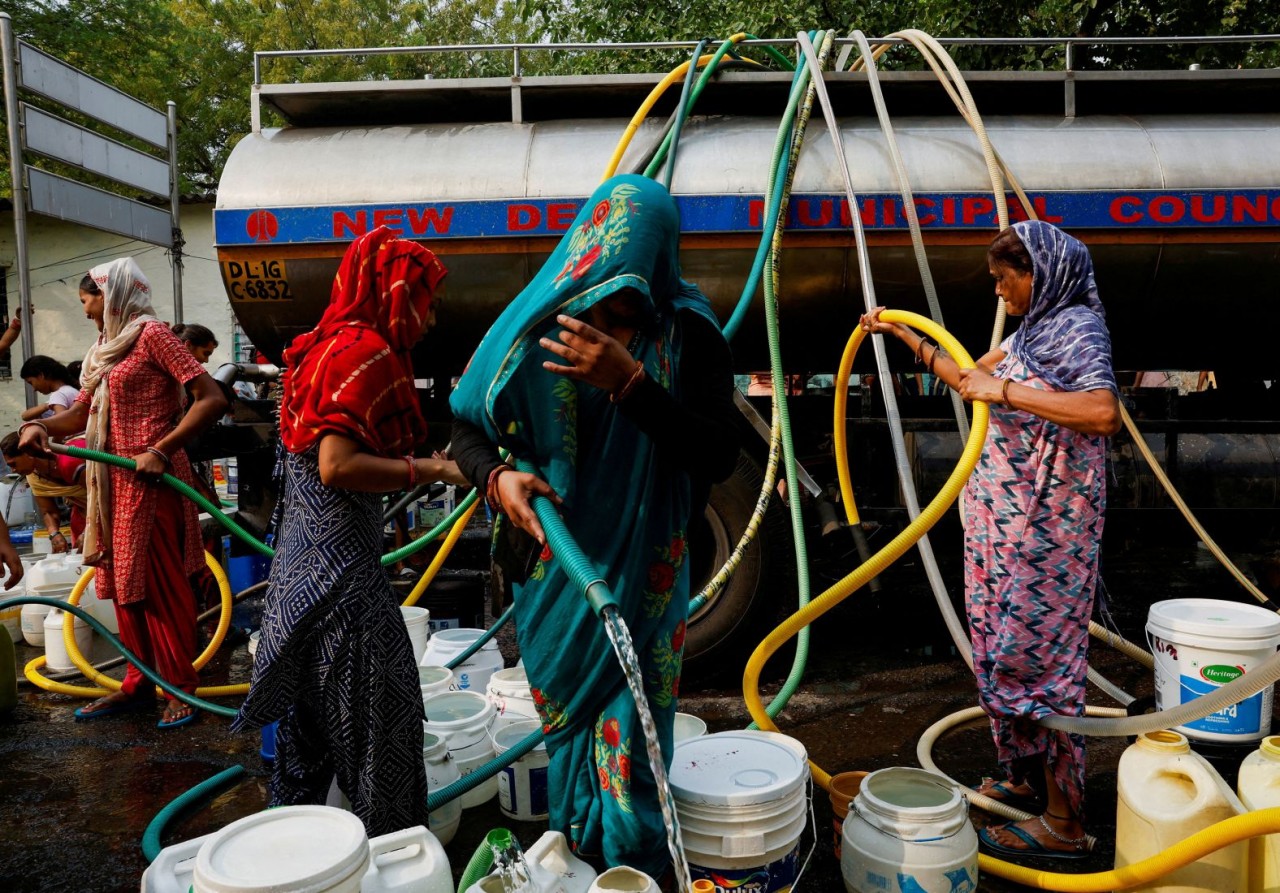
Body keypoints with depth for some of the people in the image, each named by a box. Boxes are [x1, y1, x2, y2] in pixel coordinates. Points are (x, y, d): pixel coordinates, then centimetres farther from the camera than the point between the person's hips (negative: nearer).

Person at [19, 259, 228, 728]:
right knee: (124, 583, 13)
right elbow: (81, 413, 17)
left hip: (149, 479, -8)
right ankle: (139, 683, 23)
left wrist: (160, 450, -22)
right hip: (113, 479, 8)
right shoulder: (106, 348, 17)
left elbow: (212, 398, -19)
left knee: (162, 584, -2)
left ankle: (182, 688, 9)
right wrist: (40, 425, -3)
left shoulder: (152, 334, -9)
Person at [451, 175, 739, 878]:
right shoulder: (540, 322, -5)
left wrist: (628, 382, -28)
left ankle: (636, 868, 31)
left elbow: (719, 456, -17)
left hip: (644, 574, -2)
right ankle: (576, 859, 41)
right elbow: (468, 426, 3)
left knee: (631, 726, 5)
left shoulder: (688, 331, -9)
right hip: (555, 569, 2)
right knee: (567, 720, 17)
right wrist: (497, 477, -19)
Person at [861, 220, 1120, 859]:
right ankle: (1023, 778, 31)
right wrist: (904, 335, 27)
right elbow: (967, 378, 27)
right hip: (1004, 518, 9)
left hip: (1043, 526, -9)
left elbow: (1103, 412, -30)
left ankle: (1064, 821, 8)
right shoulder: (1031, 330, 15)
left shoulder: (1075, 328, -12)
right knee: (1004, 649, 15)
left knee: (1036, 655, -4)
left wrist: (1005, 390, -28)